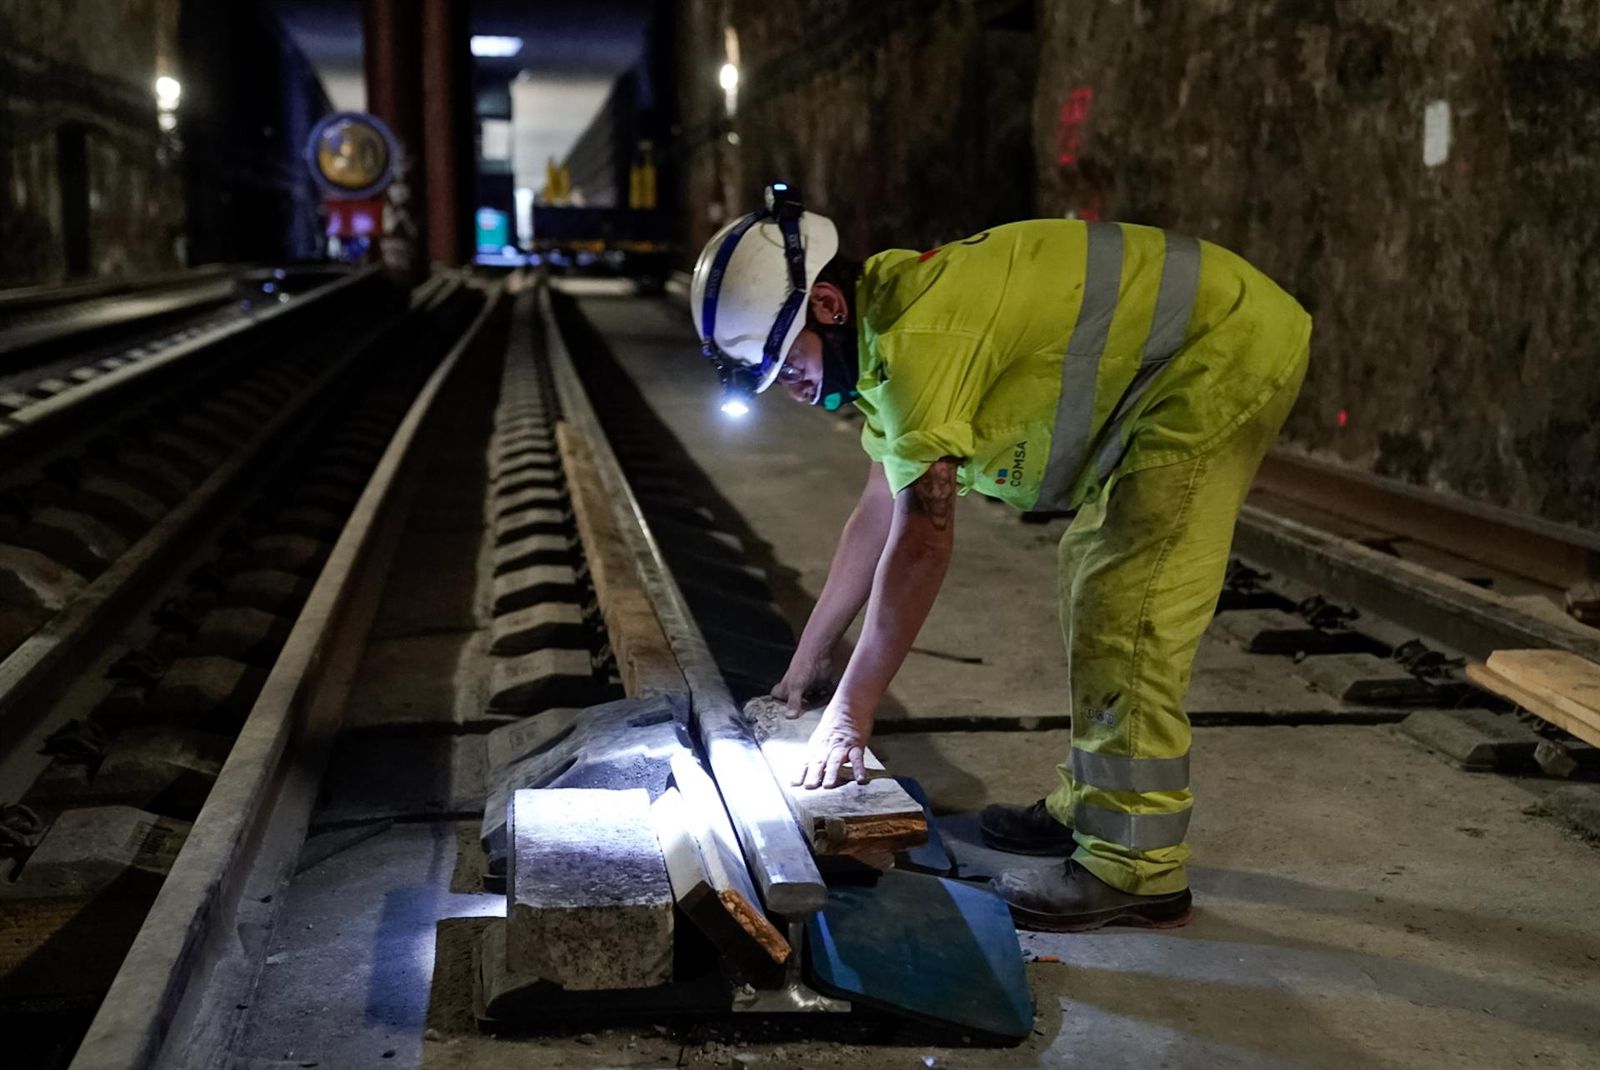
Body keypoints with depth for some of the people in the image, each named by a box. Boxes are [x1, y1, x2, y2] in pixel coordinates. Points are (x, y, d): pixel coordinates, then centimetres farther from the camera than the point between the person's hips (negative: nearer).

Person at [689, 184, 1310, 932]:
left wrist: (850, 711, -18)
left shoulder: (915, 338, -25)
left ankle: (1135, 866, -4)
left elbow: (923, 539, -25)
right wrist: (808, 658, 20)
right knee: (1092, 585, 17)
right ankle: (1089, 806, 28)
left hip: (1224, 352, -11)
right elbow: (880, 512, 16)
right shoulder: (890, 330, 7)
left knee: (1126, 619, -12)